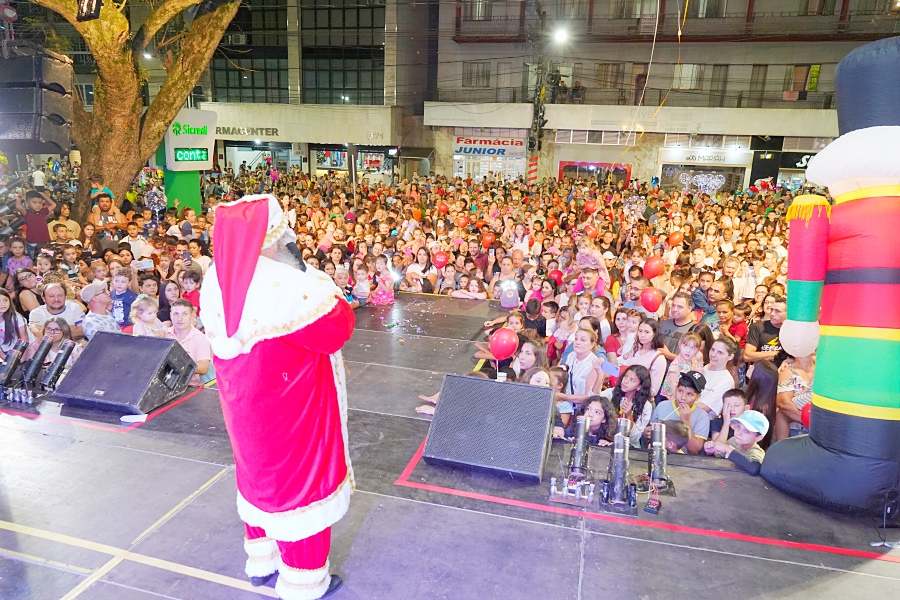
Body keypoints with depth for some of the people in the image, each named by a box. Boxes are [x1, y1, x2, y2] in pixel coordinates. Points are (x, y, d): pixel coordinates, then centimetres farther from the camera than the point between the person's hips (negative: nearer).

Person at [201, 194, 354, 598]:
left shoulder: (218, 278, -7)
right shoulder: (286, 284, -30)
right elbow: (337, 327, -23)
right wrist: (326, 288, -8)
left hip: (242, 399, 7)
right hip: (290, 403, -7)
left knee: (260, 468, 26)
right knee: (299, 475, 12)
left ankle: (261, 557, 48)